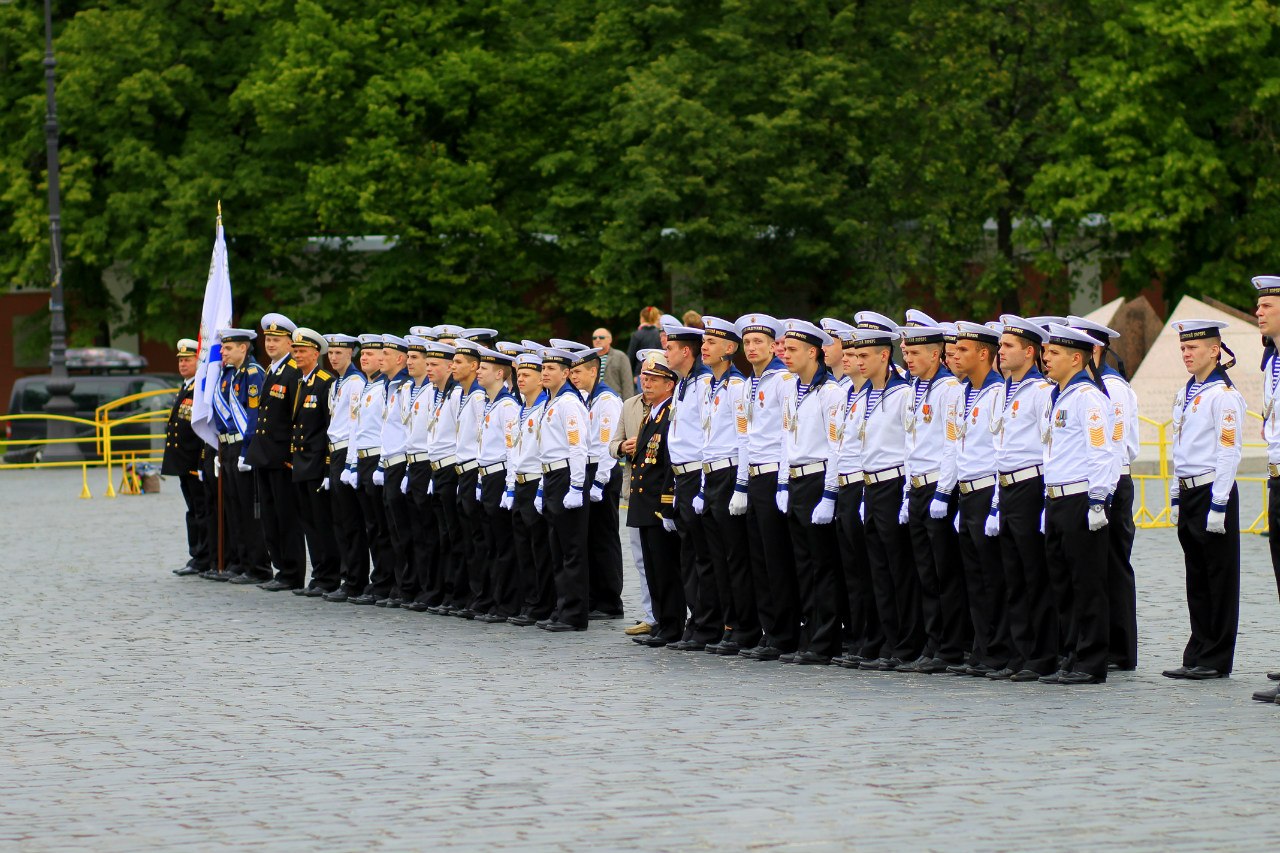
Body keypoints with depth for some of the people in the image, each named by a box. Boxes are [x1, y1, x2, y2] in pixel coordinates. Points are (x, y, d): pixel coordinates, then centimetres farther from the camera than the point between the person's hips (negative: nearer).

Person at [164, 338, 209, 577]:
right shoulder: (184, 388, 17)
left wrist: (203, 463, -22)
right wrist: (171, 459, 22)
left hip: (197, 462, -10)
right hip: (184, 464, 10)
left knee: (202, 510, -4)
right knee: (193, 510, 14)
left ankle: (204, 560, -2)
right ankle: (197, 556, 19)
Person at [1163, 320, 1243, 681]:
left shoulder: (1223, 394, -12)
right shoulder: (1186, 394, 14)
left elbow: (1230, 451, -16)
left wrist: (1218, 505, -19)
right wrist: (1176, 497, 17)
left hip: (1212, 490, -8)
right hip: (1189, 494, 8)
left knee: (1219, 579, -2)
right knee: (1196, 579, 10)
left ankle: (1216, 661, 1)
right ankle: (1198, 657, 14)